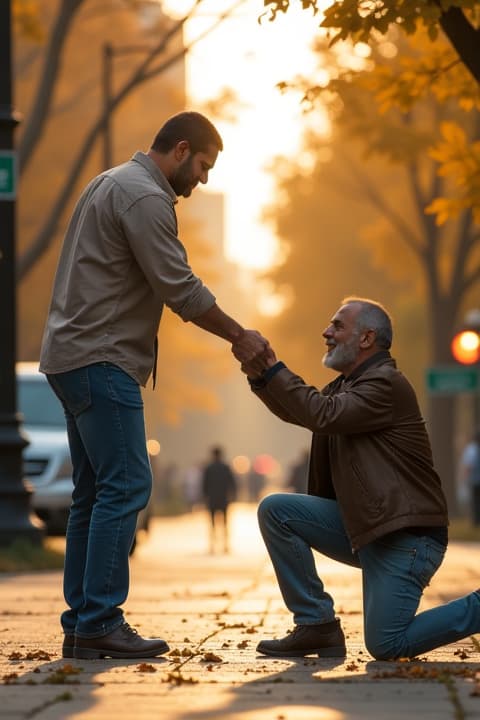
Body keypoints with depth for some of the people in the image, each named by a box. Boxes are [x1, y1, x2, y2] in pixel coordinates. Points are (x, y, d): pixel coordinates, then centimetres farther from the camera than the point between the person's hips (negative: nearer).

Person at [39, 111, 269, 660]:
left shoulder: (113, 183, 20)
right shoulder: (145, 197, -12)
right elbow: (181, 289, -15)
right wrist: (240, 337, -5)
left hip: (75, 357, 11)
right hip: (100, 360, -11)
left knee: (95, 492, 10)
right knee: (126, 486, -12)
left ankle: (80, 625, 10)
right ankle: (100, 624, -13)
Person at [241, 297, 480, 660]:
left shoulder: (386, 383, -14)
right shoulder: (347, 384, 17)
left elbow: (323, 414, -25)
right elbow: (298, 411, 18)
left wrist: (273, 370, -17)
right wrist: (259, 377, 2)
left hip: (405, 534, -9)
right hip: (360, 526, 9)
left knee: (387, 646, -16)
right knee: (275, 510, -2)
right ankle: (317, 626, 0)